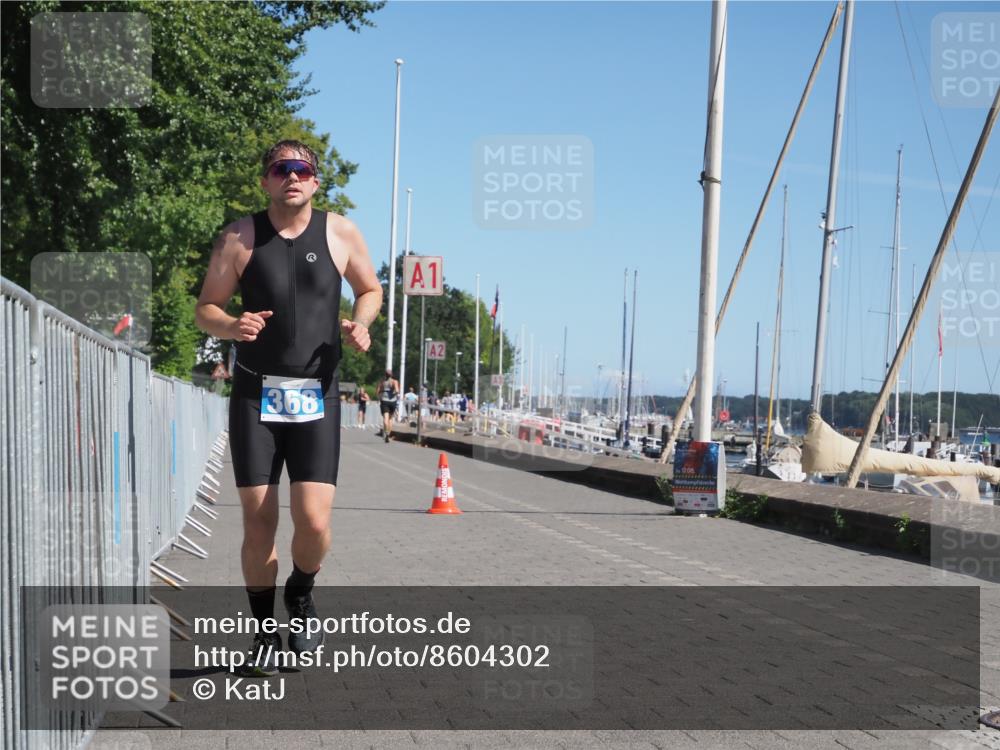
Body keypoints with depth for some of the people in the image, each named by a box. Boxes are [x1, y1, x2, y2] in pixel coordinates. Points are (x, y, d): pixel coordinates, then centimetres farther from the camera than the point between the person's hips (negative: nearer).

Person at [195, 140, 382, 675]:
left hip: (316, 396, 0)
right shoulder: (239, 237, 1)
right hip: (255, 394, 0)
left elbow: (370, 290, 18)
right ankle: (264, 630, 20)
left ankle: (300, 595, 22)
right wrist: (231, 325, -17)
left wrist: (359, 324, -4)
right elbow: (205, 309, 6)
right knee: (258, 523, 0)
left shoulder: (340, 233, 3)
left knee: (314, 521, -11)